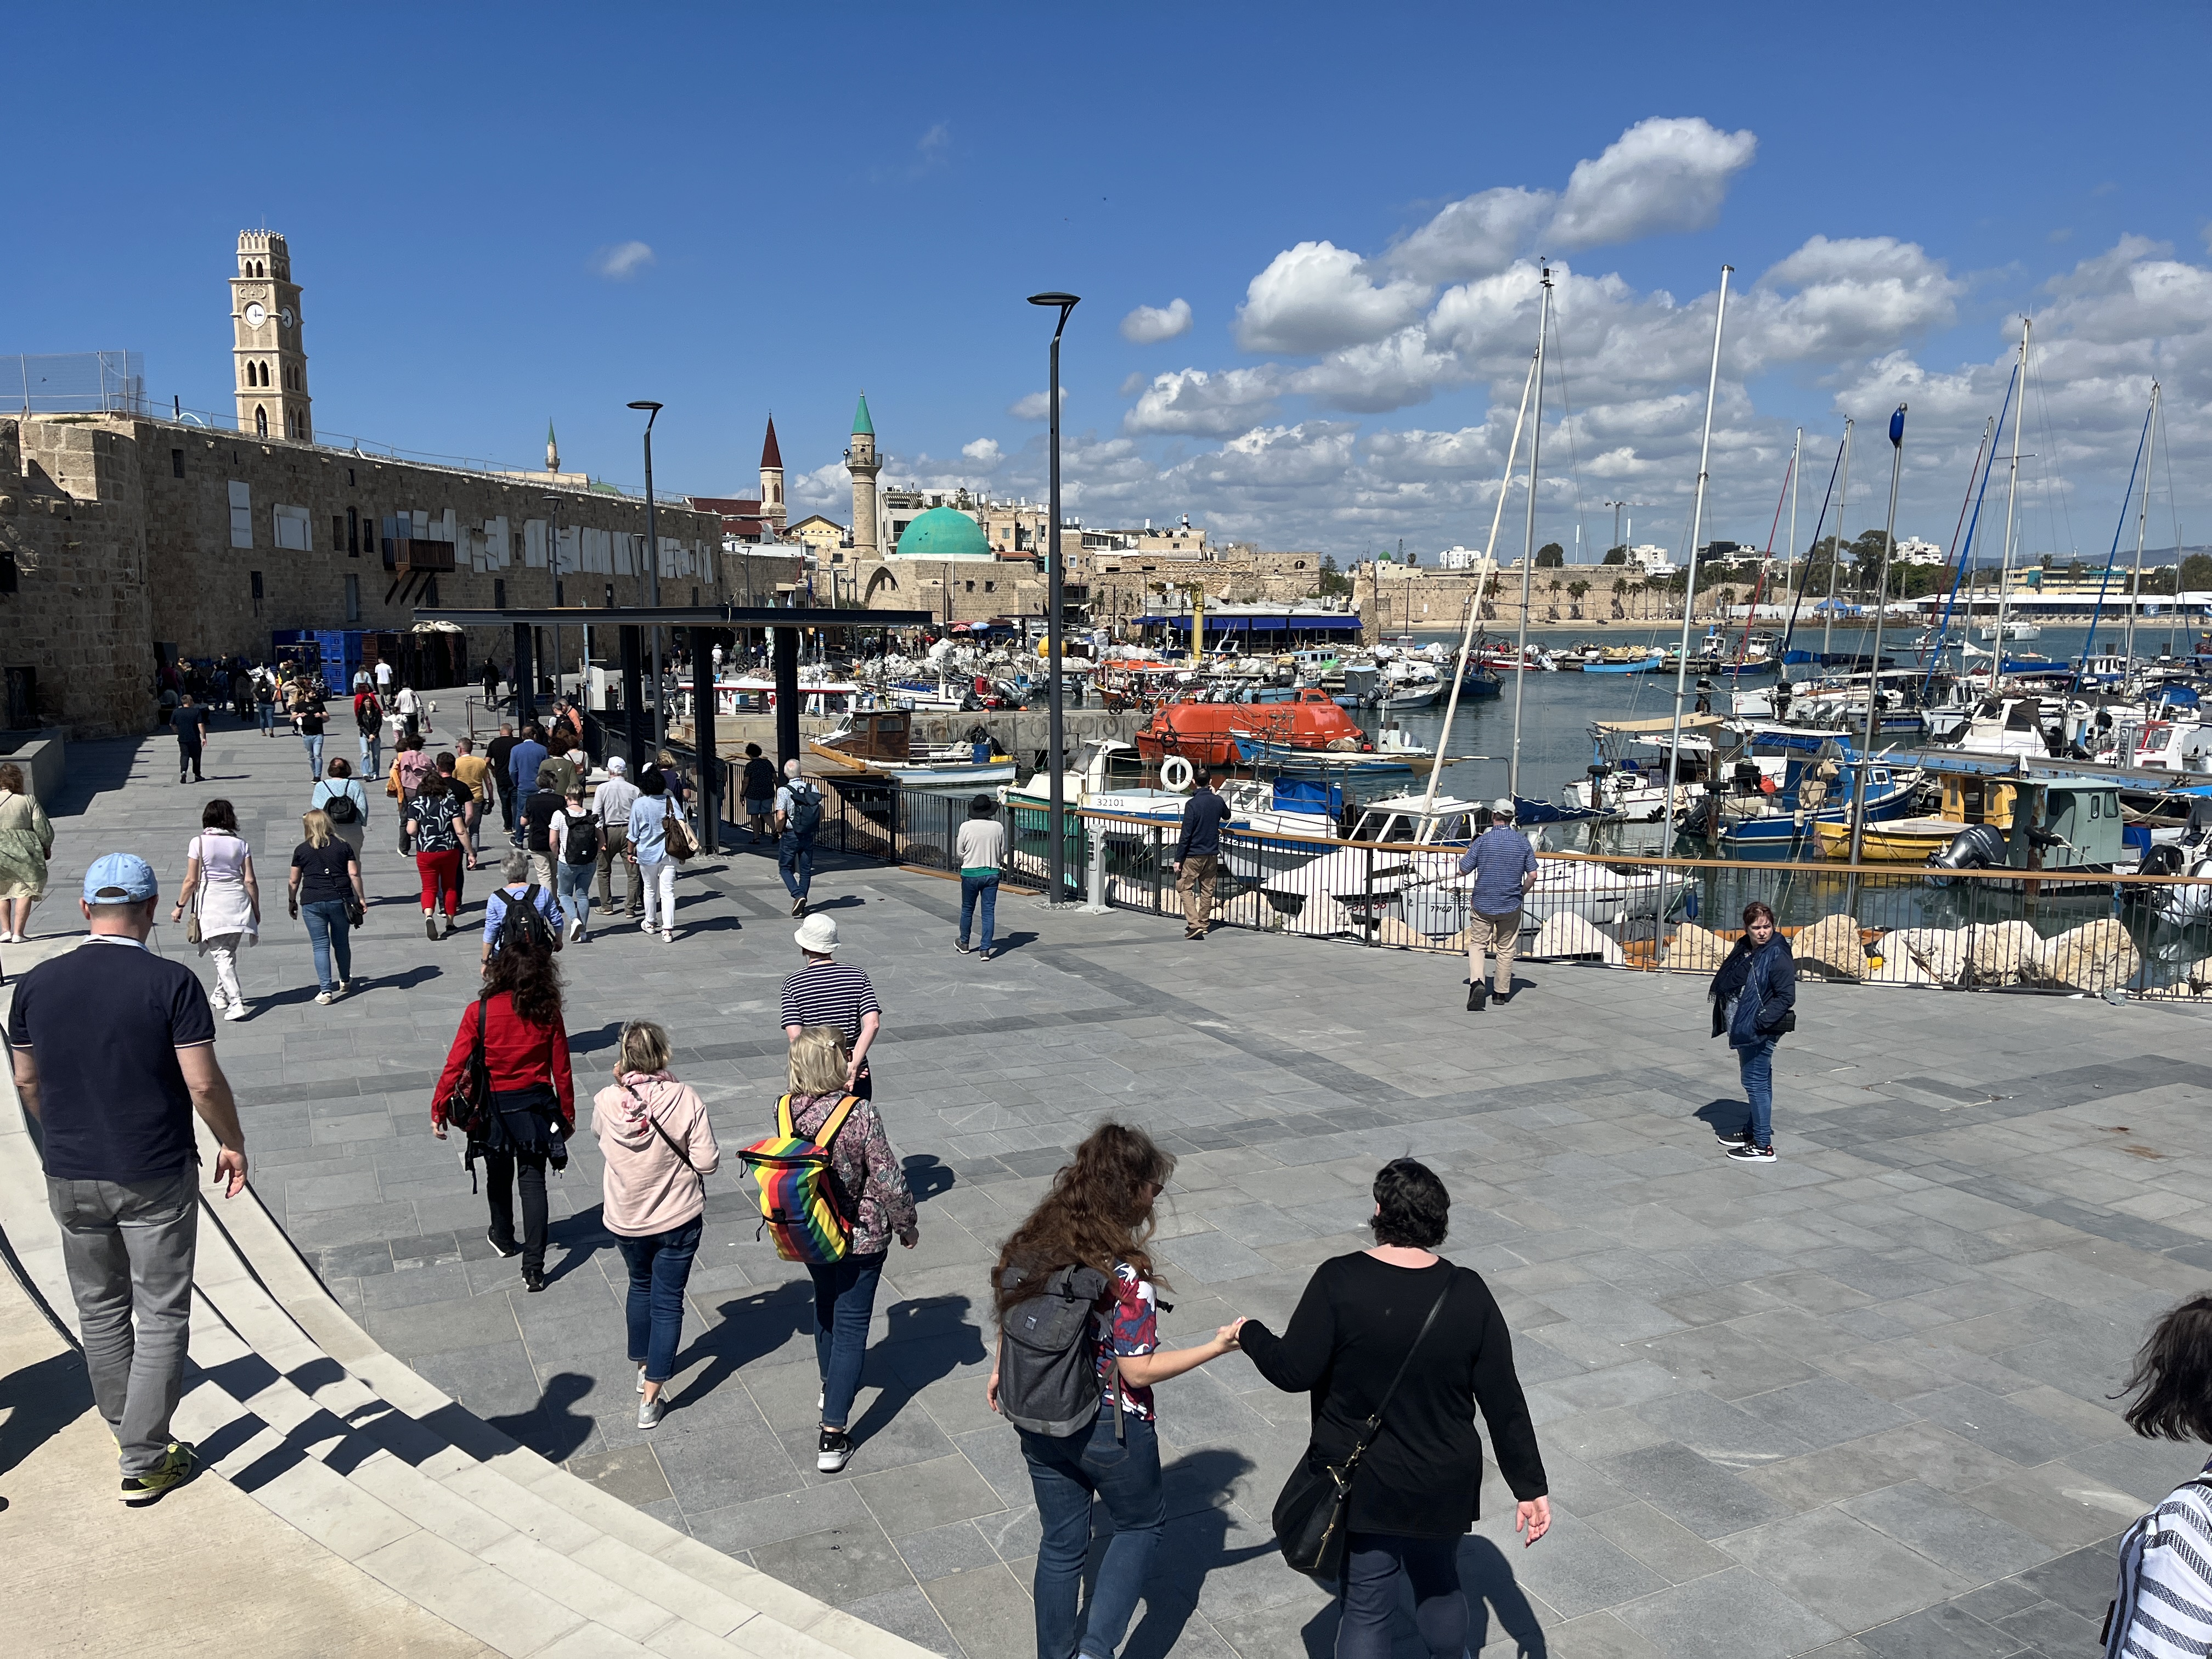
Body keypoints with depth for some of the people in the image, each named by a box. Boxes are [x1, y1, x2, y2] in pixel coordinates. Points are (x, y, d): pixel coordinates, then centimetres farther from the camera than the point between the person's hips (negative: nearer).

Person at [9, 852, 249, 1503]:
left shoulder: (38, 983, -2)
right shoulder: (170, 982, -15)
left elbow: (27, 1081, 8)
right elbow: (203, 1082, -15)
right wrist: (232, 1143, 0)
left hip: (70, 1177, 5)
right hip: (155, 1177, -4)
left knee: (100, 1309, 20)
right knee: (161, 1315, 7)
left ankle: (127, 1430, 34)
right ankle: (144, 1461, 11)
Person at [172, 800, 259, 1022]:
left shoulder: (199, 843, -6)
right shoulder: (240, 843, 1)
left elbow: (191, 880, -5)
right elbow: (250, 880, 1)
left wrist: (180, 906, 6)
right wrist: (256, 909, 11)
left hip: (212, 903, -3)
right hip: (237, 902, 3)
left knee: (222, 955, -2)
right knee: (229, 952, 19)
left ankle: (236, 1002, -12)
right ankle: (221, 994, 34)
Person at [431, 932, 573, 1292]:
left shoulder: (480, 1012, -15)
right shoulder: (548, 1015, -10)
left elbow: (455, 1065, -12)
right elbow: (561, 1071, -4)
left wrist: (438, 1110, -1)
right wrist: (568, 1114, 9)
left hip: (494, 1109, 0)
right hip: (536, 1108, 0)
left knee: (499, 1176, 23)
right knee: (533, 1182, 6)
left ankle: (503, 1238, 47)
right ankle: (534, 1269, 1)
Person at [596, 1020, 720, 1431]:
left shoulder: (606, 1101, -16)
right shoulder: (685, 1098, -21)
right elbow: (707, 1162, -19)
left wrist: (619, 1082, 6)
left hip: (625, 1219, 3)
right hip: (678, 1219, -3)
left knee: (641, 1288, 28)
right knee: (668, 1302, 10)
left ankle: (643, 1366, 45)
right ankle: (651, 1399, 12)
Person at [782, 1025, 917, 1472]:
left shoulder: (787, 1111, -13)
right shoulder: (860, 1115, -27)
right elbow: (890, 1182, -20)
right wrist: (908, 1228, -6)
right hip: (860, 1237, -5)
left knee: (826, 1304, 29)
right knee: (851, 1324, 6)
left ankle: (830, 1386, 51)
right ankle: (833, 1436, 7)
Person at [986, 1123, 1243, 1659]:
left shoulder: (1032, 1243, -9)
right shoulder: (1126, 1276, -27)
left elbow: (1010, 1318, 4)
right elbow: (1139, 1371, -21)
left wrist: (1000, 1371, 22)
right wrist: (1217, 1347, -14)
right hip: (1111, 1432, -5)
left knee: (1061, 1542, 22)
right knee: (1142, 1524, 22)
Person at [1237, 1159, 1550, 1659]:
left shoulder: (1339, 1281, -19)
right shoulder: (1468, 1293, -11)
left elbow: (1294, 1371, -18)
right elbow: (1503, 1401, -7)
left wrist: (1250, 1334, 2)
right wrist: (1531, 1487, 2)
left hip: (1359, 1486, -2)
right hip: (1442, 1486, 2)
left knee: (1366, 1606, 13)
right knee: (1440, 1583, 27)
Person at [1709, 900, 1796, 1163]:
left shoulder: (1778, 957, -16)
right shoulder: (1744, 949, 8)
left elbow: (1786, 997, -19)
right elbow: (1725, 982, 17)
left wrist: (1761, 1022, -24)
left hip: (1761, 1032, -9)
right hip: (1744, 1029, 9)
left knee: (1756, 1084, -5)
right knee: (1755, 1082, 21)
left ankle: (1763, 1146, 1)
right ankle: (1752, 1132, 35)